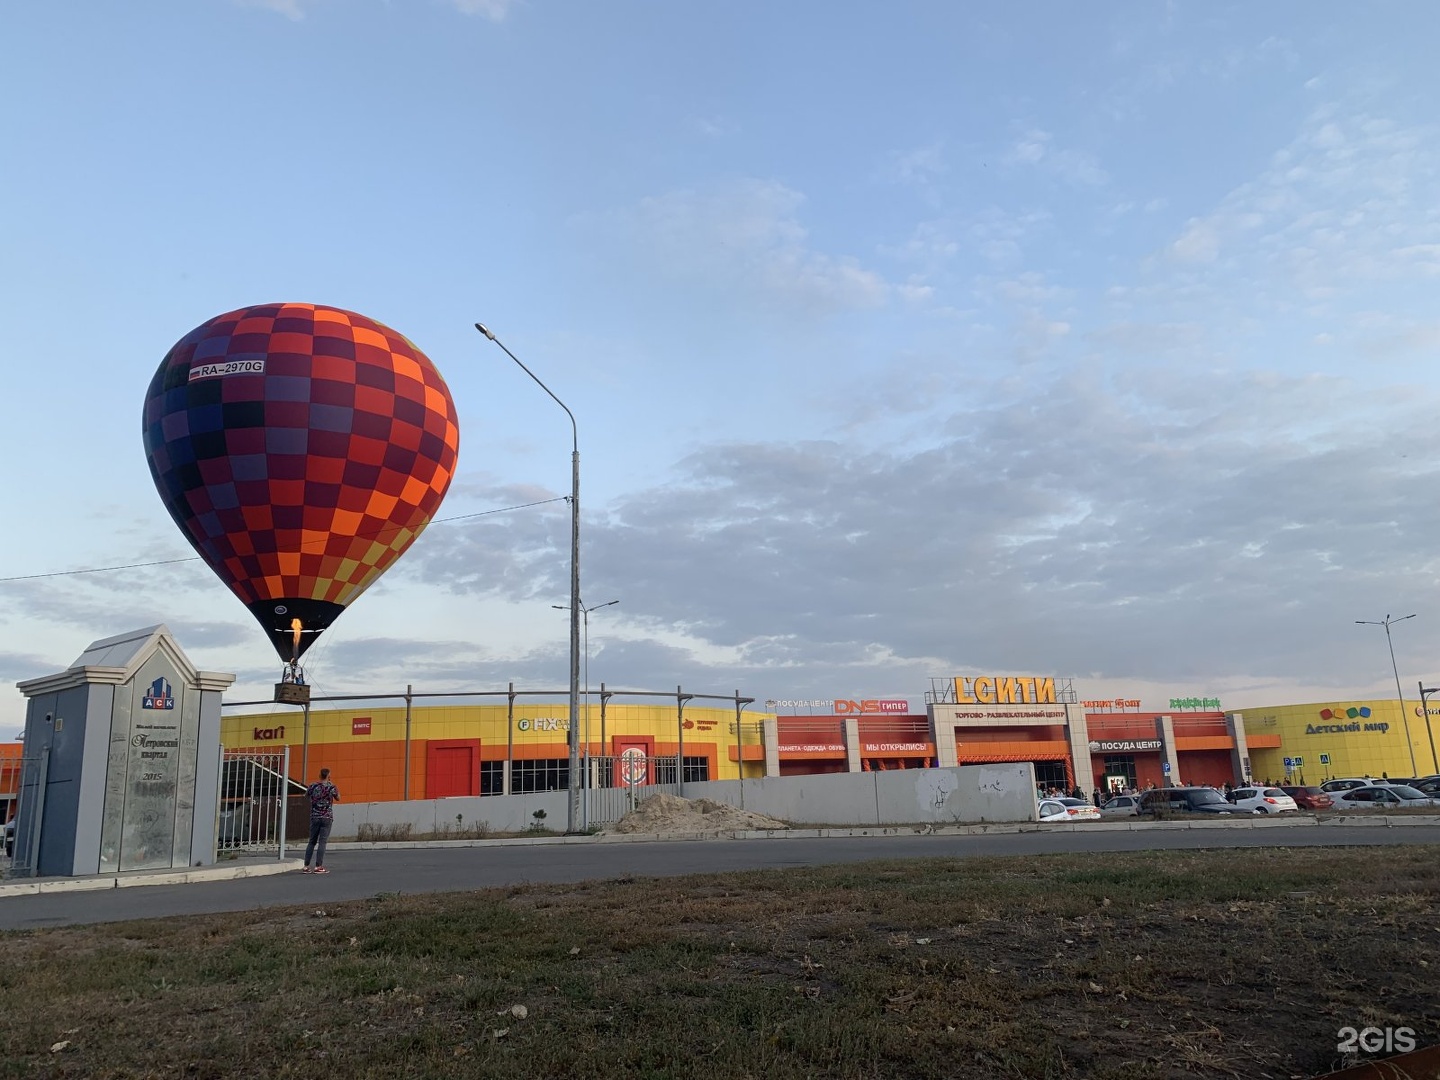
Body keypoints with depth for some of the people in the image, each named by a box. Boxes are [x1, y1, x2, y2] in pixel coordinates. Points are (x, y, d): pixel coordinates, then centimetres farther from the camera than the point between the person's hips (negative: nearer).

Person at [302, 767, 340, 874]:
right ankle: (318, 866, -7)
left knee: (312, 842, 11)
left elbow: (306, 794, 21)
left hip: (314, 817, 3)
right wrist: (337, 791, 26)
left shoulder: (313, 786, 1)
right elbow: (338, 798, 9)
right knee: (322, 842, -3)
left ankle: (306, 866, 9)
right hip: (327, 817, -3)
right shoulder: (331, 787, -5)